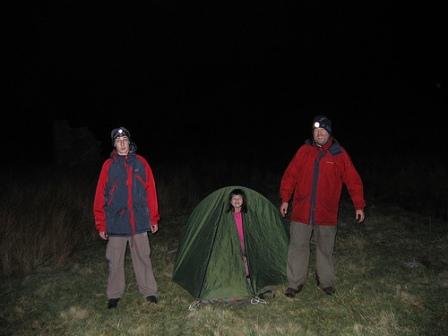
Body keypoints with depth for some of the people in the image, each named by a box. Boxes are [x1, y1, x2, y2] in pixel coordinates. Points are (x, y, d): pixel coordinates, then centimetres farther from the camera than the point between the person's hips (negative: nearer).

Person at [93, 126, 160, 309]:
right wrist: (101, 225, -1)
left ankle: (149, 290, 25)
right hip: (116, 223, -1)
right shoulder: (108, 166, -2)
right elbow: (100, 196, 0)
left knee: (143, 257, 11)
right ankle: (114, 294, 26)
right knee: (115, 261, 9)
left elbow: (151, 192, 5)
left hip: (139, 222, 1)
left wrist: (153, 218, 6)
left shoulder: (141, 163, 1)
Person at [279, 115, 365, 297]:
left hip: (326, 213, 0)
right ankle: (295, 283, 18)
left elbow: (353, 181, 2)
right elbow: (290, 175, 5)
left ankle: (325, 281, 32)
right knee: (297, 246, 4)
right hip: (301, 210, 1)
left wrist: (359, 205, 1)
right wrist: (285, 199, 4)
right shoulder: (304, 151, 1)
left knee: (325, 248, 13)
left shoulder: (339, 154, -2)